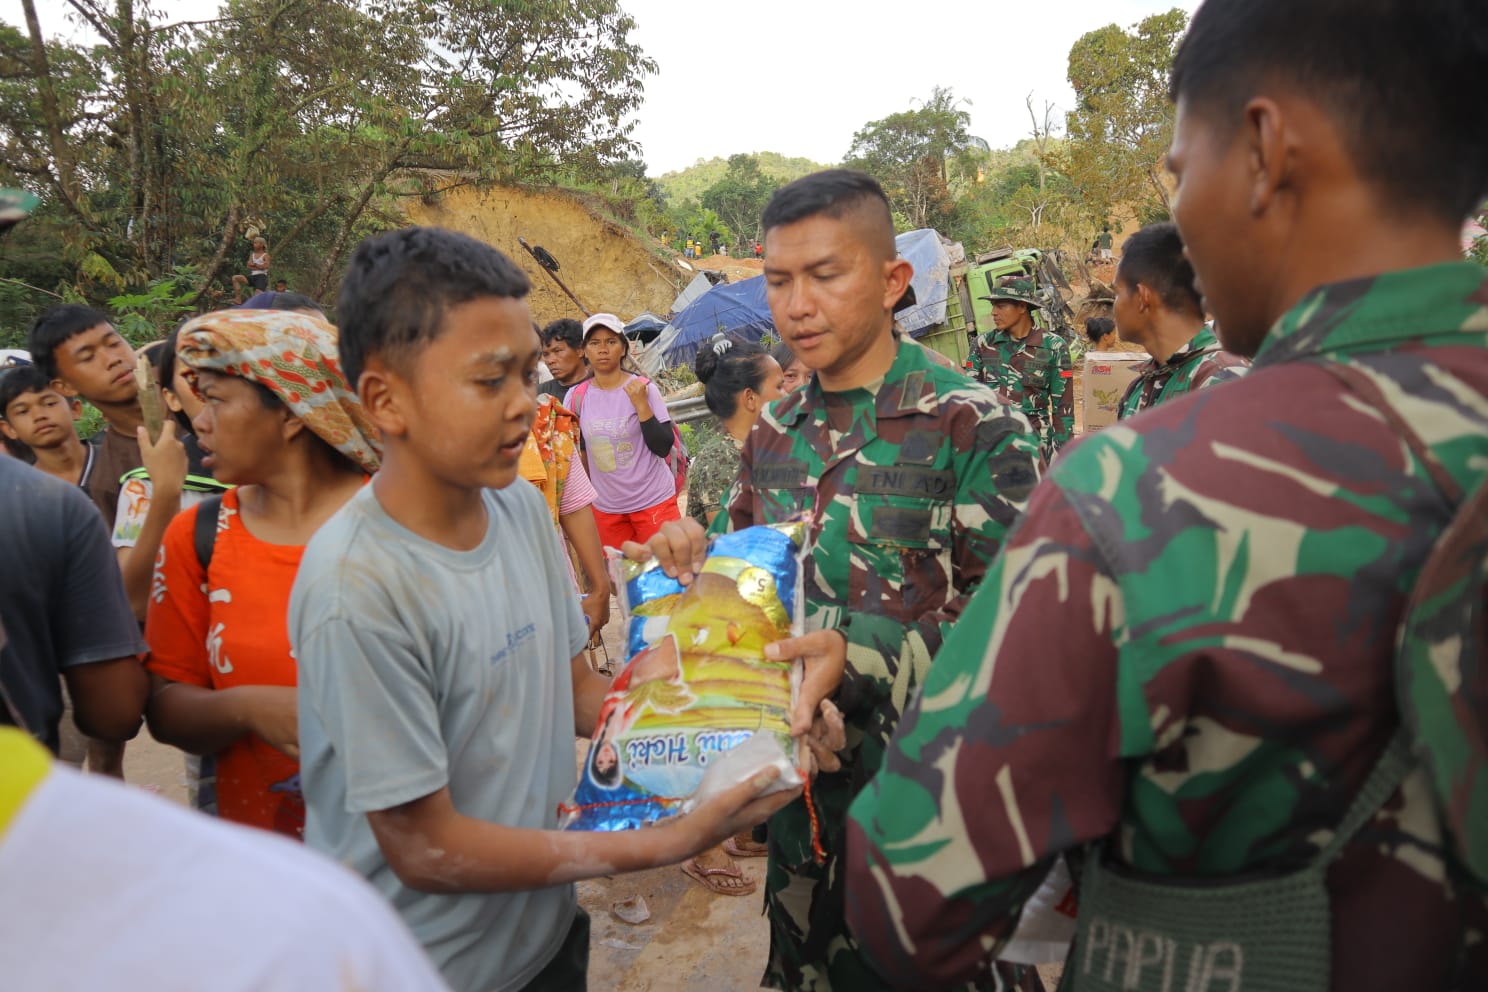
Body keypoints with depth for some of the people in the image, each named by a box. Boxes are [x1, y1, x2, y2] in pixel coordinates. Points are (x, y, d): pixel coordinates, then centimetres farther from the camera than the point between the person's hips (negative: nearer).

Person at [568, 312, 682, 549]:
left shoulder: (644, 388, -9)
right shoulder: (576, 396, -1)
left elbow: (663, 448, -13)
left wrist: (641, 405, -21)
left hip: (653, 501, -3)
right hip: (605, 509, 3)